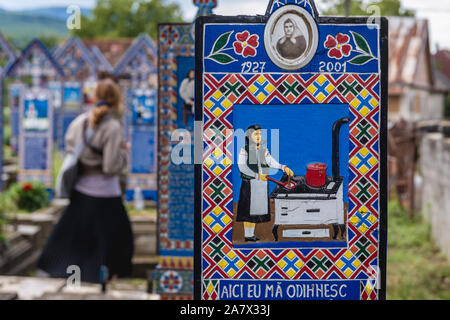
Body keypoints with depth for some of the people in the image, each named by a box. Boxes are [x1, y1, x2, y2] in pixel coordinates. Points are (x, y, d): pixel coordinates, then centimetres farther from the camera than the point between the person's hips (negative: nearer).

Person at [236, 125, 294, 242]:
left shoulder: (263, 149, 9)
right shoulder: (244, 150, -7)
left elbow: (271, 162, 1)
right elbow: (242, 167, -14)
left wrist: (283, 167, -15)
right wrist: (257, 176, -21)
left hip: (262, 183, 5)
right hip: (249, 183, -5)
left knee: (257, 208, 8)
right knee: (249, 209, -3)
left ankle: (251, 234, 16)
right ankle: (247, 235, 3)